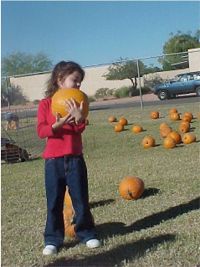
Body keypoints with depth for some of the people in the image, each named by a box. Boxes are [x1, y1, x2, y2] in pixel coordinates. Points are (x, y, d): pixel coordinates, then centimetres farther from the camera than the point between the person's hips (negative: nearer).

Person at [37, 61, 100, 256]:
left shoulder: (76, 103, 6)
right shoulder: (46, 103, -1)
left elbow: (80, 129, -6)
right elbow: (41, 131, -9)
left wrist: (78, 117, -26)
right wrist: (57, 124, -26)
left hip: (75, 158, 2)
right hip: (53, 159, -2)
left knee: (81, 199, 8)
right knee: (54, 201, 5)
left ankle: (86, 233, 24)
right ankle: (52, 239, 16)